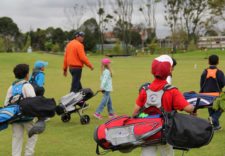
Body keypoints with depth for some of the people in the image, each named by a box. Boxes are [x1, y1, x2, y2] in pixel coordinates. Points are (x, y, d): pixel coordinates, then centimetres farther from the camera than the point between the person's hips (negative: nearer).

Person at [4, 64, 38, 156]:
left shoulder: (11, 87, 10)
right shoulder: (27, 86, -7)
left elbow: (6, 103, 7)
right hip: (26, 116, -5)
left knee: (16, 137, 9)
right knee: (32, 135, 11)